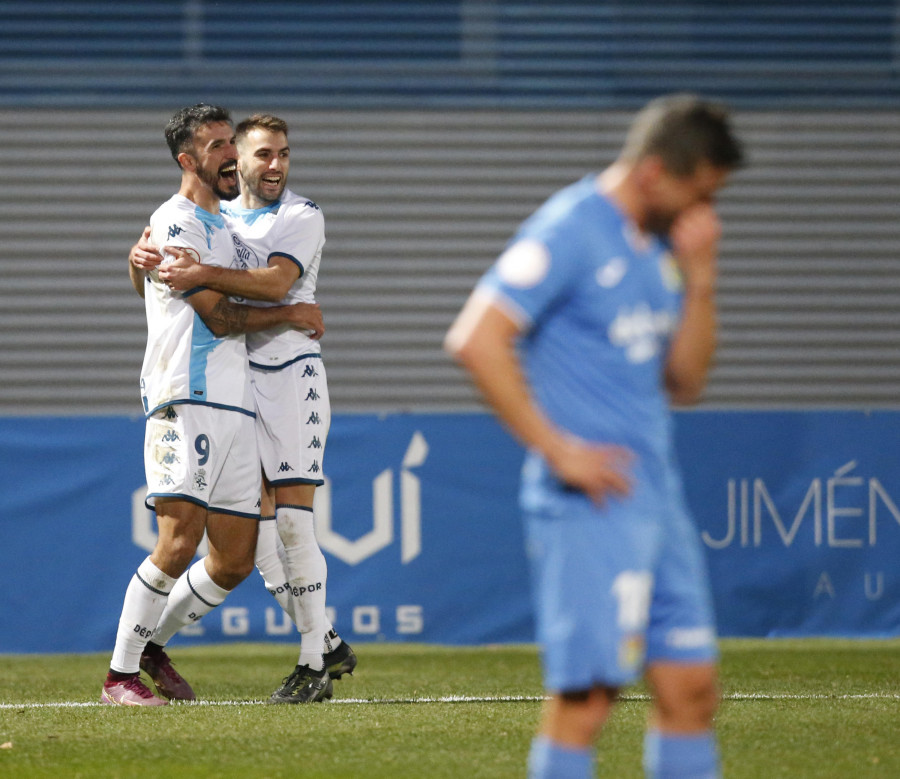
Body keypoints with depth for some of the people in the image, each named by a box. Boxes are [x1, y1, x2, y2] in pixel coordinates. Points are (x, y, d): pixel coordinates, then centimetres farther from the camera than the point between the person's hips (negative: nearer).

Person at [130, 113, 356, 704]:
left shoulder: (302, 217, -2)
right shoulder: (217, 218, 16)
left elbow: (276, 282, -19)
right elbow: (158, 279, 14)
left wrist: (203, 275, -29)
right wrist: (142, 255, -9)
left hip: (291, 372, -6)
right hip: (235, 376, 6)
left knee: (293, 519, -10)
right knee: (256, 522, 2)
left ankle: (314, 662, -6)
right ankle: (327, 644, 11)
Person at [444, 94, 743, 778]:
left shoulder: (660, 246, 15)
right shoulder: (569, 231, -11)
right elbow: (475, 340, -18)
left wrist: (700, 280, 4)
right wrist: (556, 450, -17)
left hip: (658, 497, 9)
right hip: (590, 508, -9)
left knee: (691, 689, 7)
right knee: (586, 697, -10)